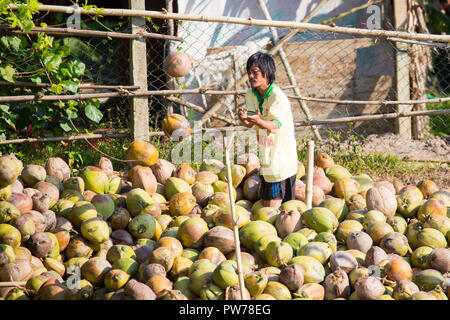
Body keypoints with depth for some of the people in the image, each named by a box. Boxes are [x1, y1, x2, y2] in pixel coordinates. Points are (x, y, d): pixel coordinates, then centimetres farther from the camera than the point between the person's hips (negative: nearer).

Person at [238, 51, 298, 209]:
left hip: (281, 158, -8)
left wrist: (259, 121, -47)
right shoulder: (251, 94, 3)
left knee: (273, 203, -6)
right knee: (264, 203, 15)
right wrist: (244, 118, -31)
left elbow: (276, 125, -27)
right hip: (267, 156, 8)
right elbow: (249, 124, -6)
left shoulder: (278, 98, -19)